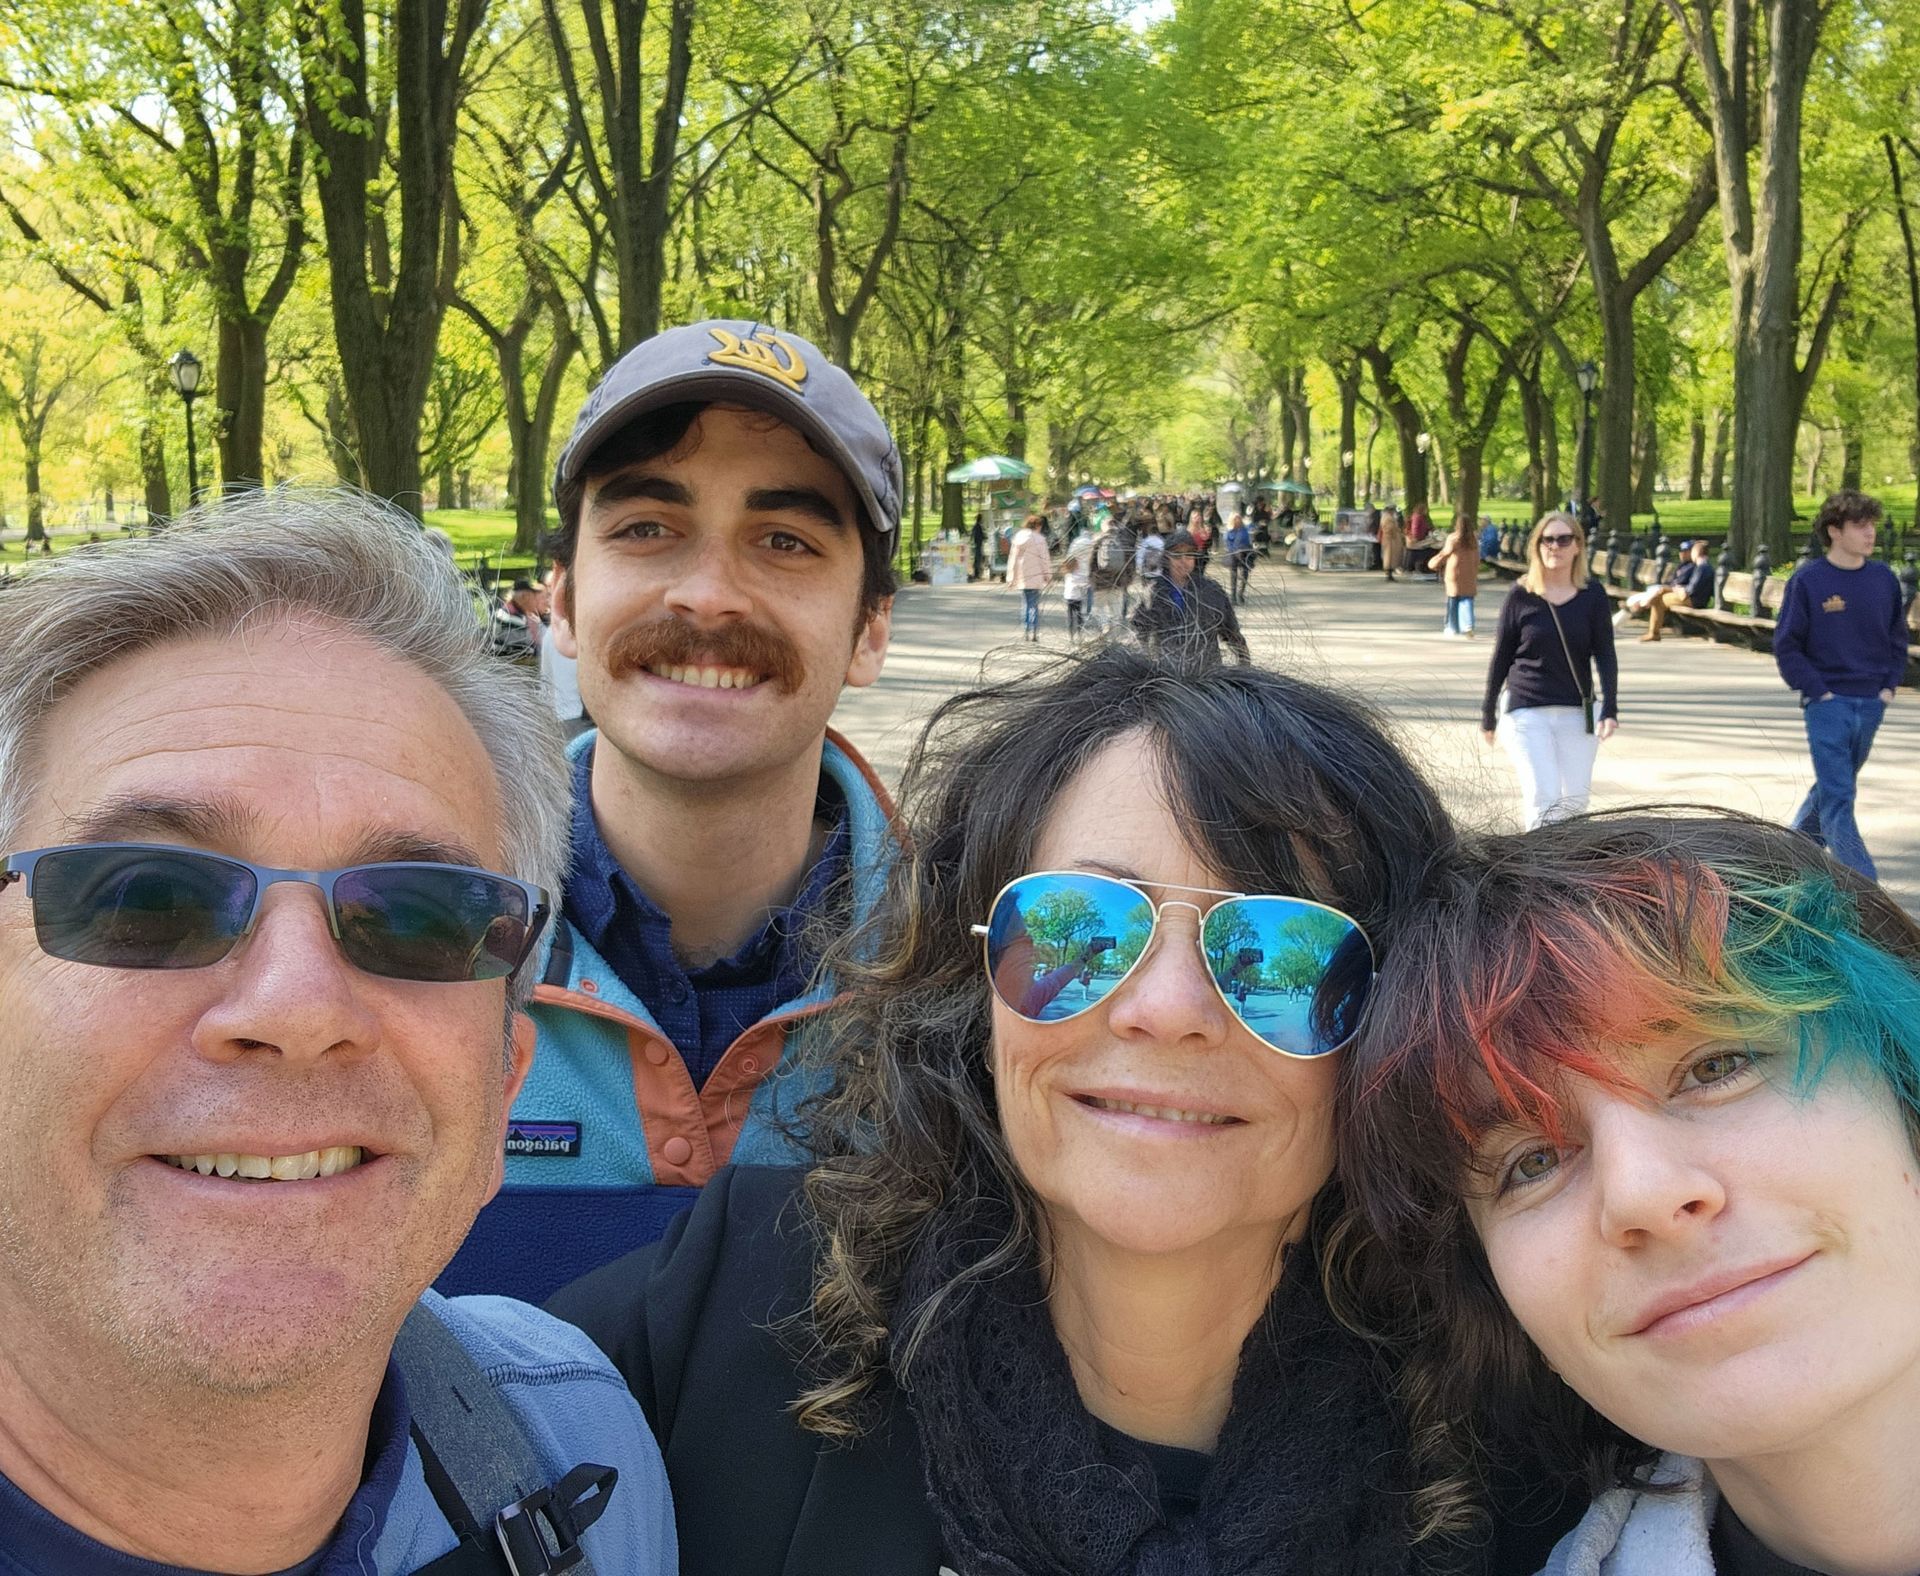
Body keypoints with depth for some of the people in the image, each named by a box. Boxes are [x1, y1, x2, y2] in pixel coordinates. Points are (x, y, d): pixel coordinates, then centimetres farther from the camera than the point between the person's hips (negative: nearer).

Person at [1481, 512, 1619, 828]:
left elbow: (1605, 655, 2)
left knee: (1575, 800, 3)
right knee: (1543, 798, -12)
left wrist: (1610, 709, -10)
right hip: (1526, 710, -2)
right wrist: (1487, 714, 7)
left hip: (1577, 712, 2)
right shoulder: (1521, 595, -1)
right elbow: (1500, 657, 5)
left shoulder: (1593, 595, 3)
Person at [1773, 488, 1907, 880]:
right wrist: (1818, 691, -11)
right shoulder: (1808, 581, -8)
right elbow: (1786, 645, -5)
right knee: (1838, 797, -8)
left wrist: (1890, 686, 4)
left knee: (1835, 788, 15)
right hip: (1827, 704, -5)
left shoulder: (1884, 579, 5)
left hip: (1871, 704, 5)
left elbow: (1897, 639, 16)